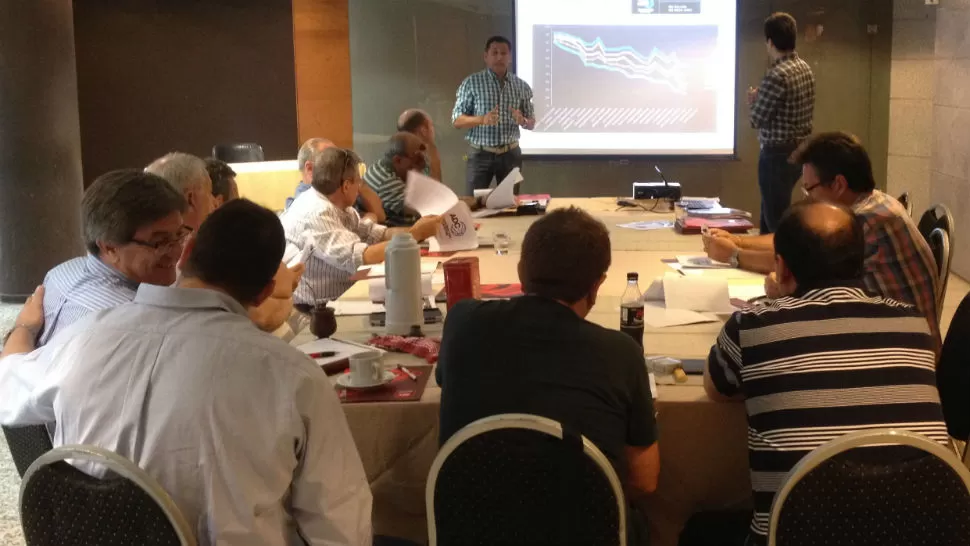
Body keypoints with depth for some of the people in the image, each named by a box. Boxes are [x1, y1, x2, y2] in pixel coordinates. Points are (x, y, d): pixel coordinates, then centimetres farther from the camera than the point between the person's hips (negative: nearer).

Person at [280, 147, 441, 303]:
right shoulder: (316, 214, -24)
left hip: (338, 297, 9)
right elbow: (360, 258, -30)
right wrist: (415, 234, -23)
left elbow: (373, 233, 5)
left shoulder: (335, 204, 4)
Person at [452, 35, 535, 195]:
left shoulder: (521, 86, 5)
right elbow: (457, 121, -5)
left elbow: (532, 123, 10)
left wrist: (523, 121, -14)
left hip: (511, 153, 3)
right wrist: (482, 119, -23)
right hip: (481, 154, -3)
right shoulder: (471, 83, -3)